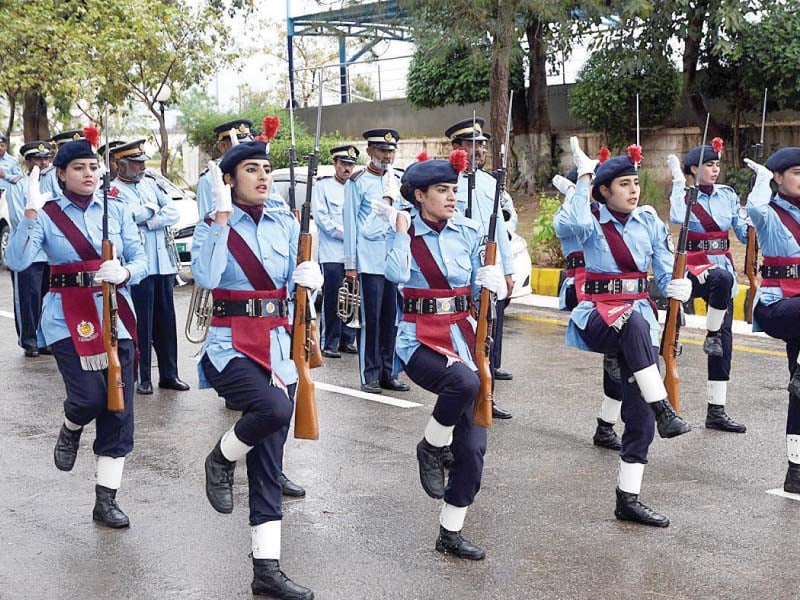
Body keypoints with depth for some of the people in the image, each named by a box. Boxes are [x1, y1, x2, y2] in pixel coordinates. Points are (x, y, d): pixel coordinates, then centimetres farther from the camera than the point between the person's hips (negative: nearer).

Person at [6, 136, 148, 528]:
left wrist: (124, 272, -17)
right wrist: (32, 212, -21)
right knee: (90, 396, -18)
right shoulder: (47, 214, 0)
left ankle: (106, 501, 12)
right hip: (67, 317, -3)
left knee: (118, 408, 1)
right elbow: (18, 261, -14)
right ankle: (71, 428, 22)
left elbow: (141, 260, 5)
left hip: (115, 314, 3)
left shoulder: (116, 210, 7)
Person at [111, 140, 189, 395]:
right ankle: (142, 378, 7)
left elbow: (173, 212, 5)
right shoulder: (113, 191, -4)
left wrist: (148, 221, -9)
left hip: (163, 264, 6)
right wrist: (155, 209, -2)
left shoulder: (150, 183, 15)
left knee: (166, 321, 8)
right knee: (142, 324, -1)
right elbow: (135, 214, -19)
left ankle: (169, 374, 15)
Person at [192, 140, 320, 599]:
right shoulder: (214, 226, -3)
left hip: (278, 346, 5)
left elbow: (297, 278, 8)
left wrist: (311, 276, -15)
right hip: (231, 346, -4)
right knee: (274, 407, -33)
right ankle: (222, 459, 0)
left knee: (269, 462, 5)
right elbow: (206, 277, -21)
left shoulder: (286, 224, 9)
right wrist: (223, 215, -22)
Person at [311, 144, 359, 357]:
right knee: (332, 300, -6)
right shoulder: (323, 186, 5)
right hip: (332, 254, -4)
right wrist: (344, 234, -10)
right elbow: (321, 216, -3)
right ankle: (330, 344, -2)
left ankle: (347, 340, 13)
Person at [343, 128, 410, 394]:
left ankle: (387, 373, 13)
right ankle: (369, 376, 1)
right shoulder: (357, 182, 0)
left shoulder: (396, 181, 17)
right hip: (370, 261, -5)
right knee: (371, 319, -4)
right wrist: (350, 264, -7)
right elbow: (350, 223, -3)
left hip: (395, 260, 5)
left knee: (391, 318, 6)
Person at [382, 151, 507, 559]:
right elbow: (396, 274, -22)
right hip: (420, 340, -4)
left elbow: (480, 288, 11)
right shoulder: (405, 231, -3)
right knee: (464, 382, -37)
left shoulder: (468, 232, 5)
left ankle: (451, 534, 17)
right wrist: (401, 230, -15)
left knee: (473, 446, 1)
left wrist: (492, 282, -9)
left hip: (462, 337, 4)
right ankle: (431, 449, -6)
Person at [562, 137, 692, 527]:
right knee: (635, 324, -40)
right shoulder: (592, 223, -2)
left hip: (640, 317, 4)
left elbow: (666, 272, 6)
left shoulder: (649, 221, 7)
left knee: (639, 413, -3)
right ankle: (663, 410, -38)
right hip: (598, 318, -3)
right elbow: (577, 221, -28)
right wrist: (583, 173, -19)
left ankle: (628, 499, 6)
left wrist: (677, 287, -16)